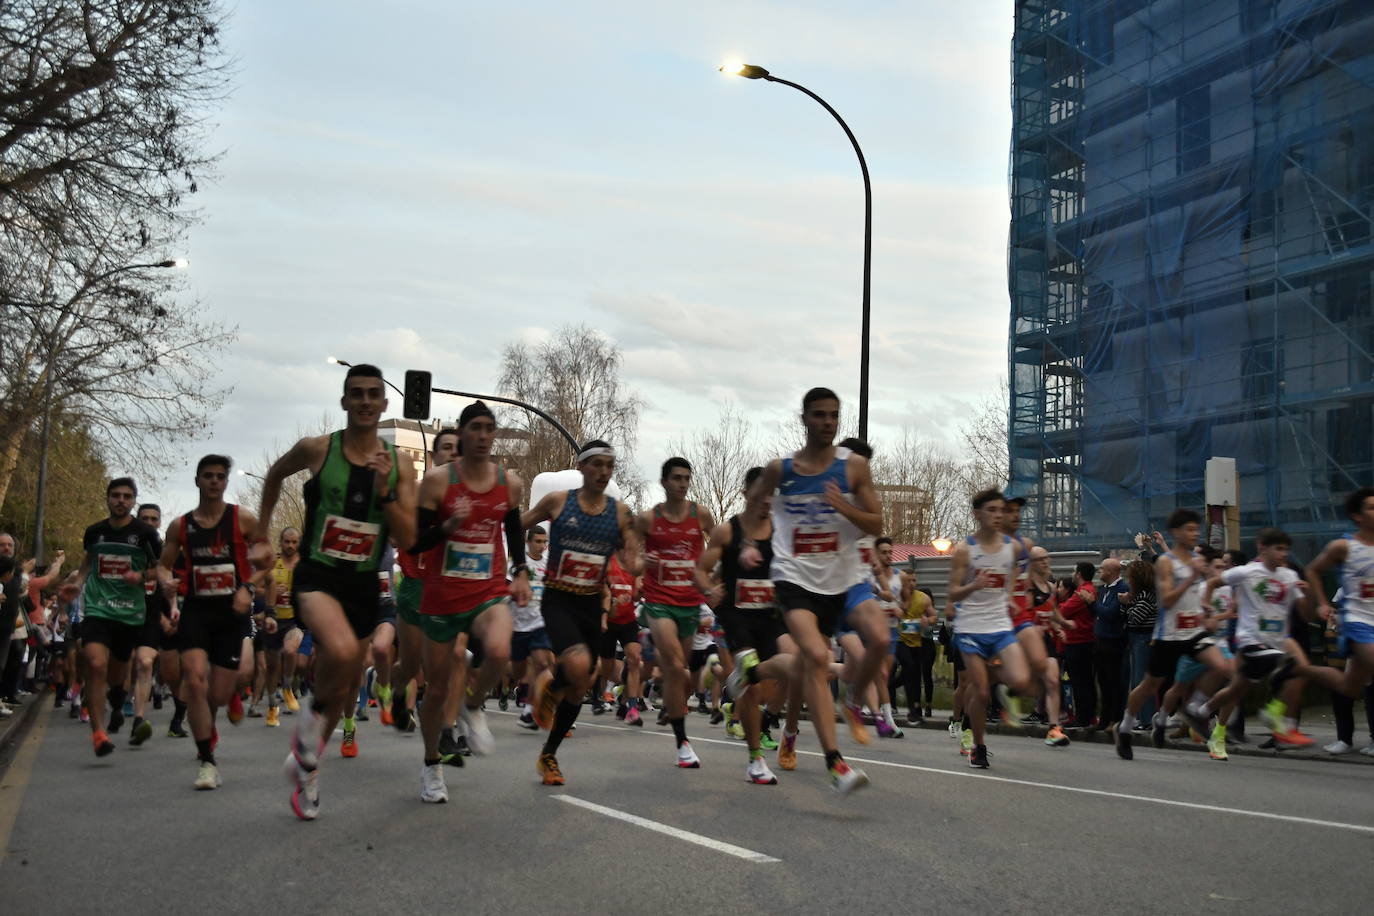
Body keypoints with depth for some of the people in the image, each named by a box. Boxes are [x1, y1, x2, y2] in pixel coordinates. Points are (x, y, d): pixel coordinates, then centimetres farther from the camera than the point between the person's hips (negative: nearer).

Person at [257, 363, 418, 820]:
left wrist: (383, 490, -21)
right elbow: (274, 475, 16)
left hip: (364, 583, 4)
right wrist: (262, 535, 17)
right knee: (342, 653, -34)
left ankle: (306, 766, 40)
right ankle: (314, 713, -2)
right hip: (317, 575, -3)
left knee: (340, 691, 15)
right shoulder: (316, 450, -6)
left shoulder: (400, 465, -2)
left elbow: (407, 539, -7)